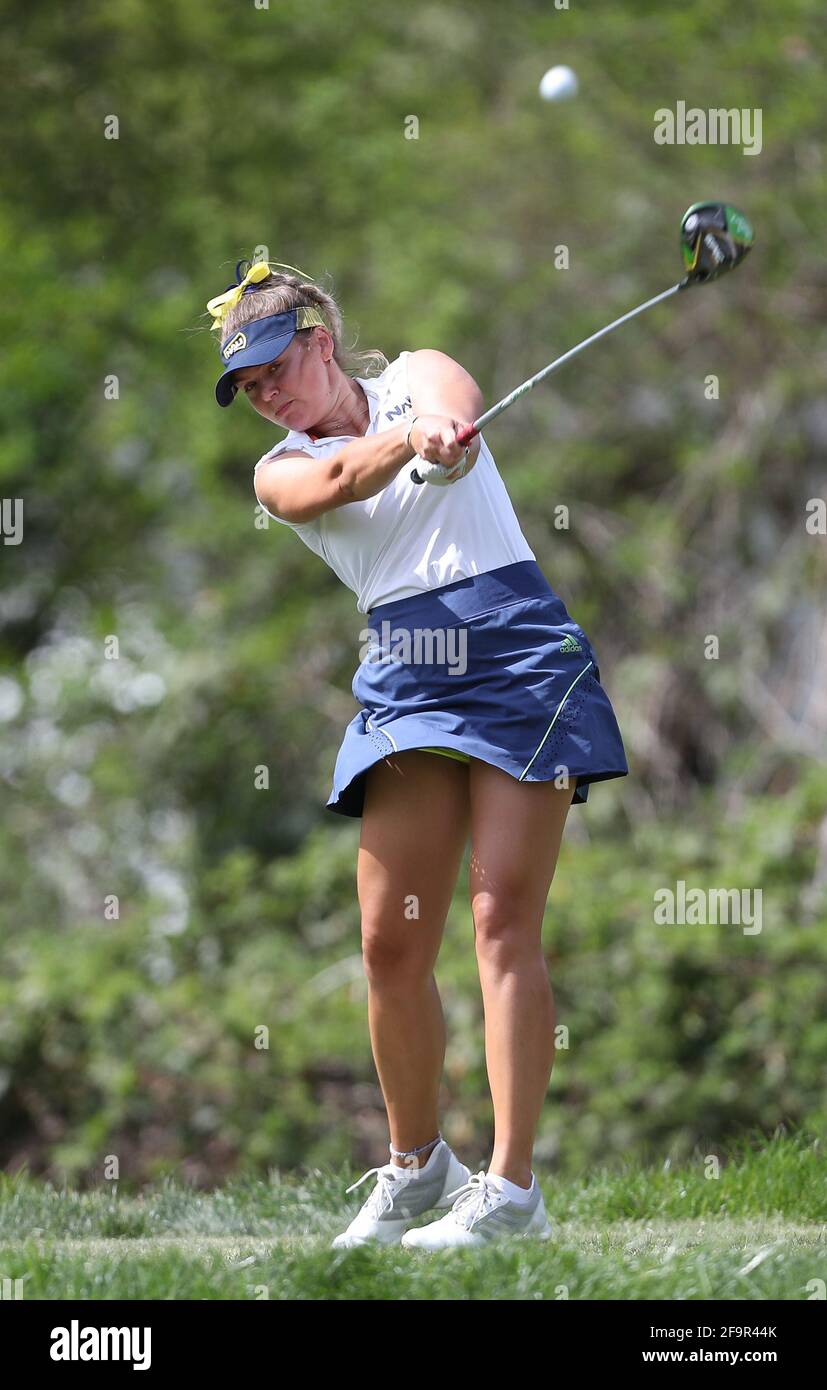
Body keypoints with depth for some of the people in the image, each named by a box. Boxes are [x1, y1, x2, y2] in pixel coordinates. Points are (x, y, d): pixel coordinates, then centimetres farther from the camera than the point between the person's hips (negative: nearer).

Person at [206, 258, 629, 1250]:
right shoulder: (282, 473, 10)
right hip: (403, 682, 4)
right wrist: (405, 442, -39)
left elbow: (453, 417, -19)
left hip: (517, 656, -3)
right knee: (390, 945, -1)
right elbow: (336, 481, -16)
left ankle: (511, 1187, -17)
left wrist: (445, 439, -45)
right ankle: (416, 1164, 19)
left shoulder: (416, 379, 7)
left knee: (502, 917, -13)